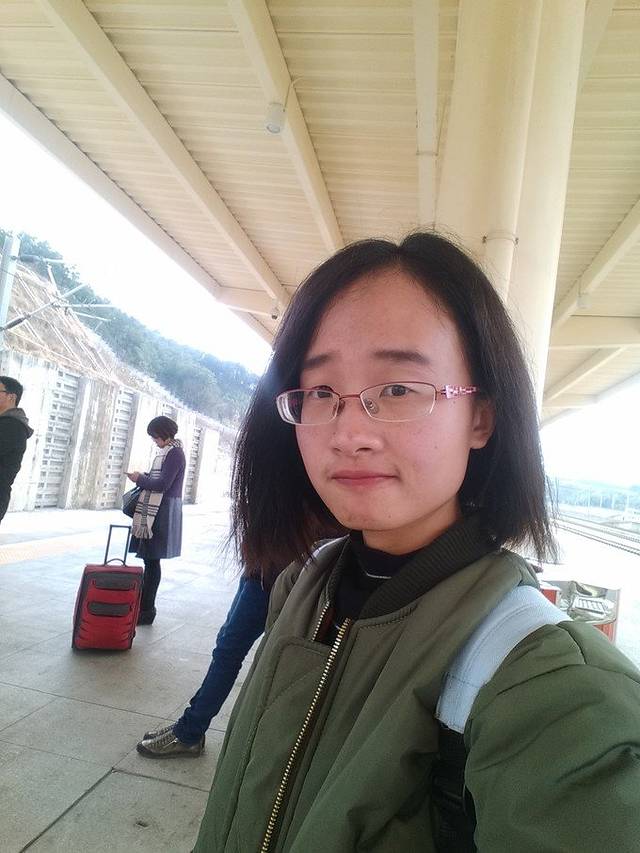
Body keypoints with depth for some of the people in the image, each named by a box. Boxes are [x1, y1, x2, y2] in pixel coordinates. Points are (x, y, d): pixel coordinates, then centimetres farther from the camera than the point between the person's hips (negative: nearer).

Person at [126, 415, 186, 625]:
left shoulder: (175, 453, -12)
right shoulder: (165, 452, 15)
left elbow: (163, 484, -18)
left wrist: (140, 479, -7)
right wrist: (141, 477, 4)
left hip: (163, 513, -9)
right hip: (153, 511, 9)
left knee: (152, 560, -4)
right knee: (149, 559, 12)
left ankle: (147, 610, 3)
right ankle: (144, 604, 21)